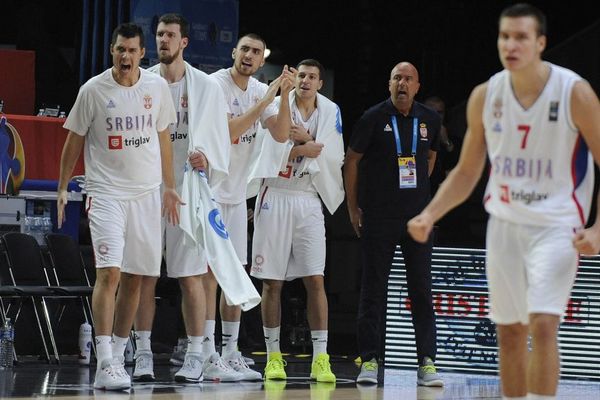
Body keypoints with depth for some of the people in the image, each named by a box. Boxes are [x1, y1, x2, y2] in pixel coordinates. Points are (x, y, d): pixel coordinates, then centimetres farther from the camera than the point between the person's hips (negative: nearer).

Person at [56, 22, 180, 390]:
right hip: (106, 192, -4)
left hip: (147, 194, 4)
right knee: (109, 273, -16)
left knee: (134, 277, 8)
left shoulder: (157, 87, 4)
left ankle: (118, 355, 19)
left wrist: (169, 187, 14)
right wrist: (63, 188, 1)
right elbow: (75, 140, 4)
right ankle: (105, 364, -20)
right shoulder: (93, 90, -5)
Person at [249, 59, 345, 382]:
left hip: (309, 200, 1)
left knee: (315, 280, -6)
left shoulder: (330, 112, 7)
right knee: (272, 282, 2)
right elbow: (266, 155, -8)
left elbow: (336, 159, 0)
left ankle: (320, 359, -7)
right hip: (275, 196, -1)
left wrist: (307, 140, -12)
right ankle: (273, 356, 10)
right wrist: (303, 150, -13)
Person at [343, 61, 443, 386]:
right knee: (373, 289, 0)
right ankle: (370, 361, 5)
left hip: (418, 216, 2)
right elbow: (351, 160, 3)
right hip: (379, 217, -2)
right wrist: (352, 209, 3)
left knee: (422, 291, 0)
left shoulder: (429, 119, 5)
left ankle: (427, 362, 1)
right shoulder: (374, 118, -5)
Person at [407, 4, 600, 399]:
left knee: (543, 324, -18)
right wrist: (430, 214, -5)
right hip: (505, 222, 5)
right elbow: (466, 172, 9)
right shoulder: (485, 96, -2)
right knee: (509, 331, 9)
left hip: (556, 225, -5)